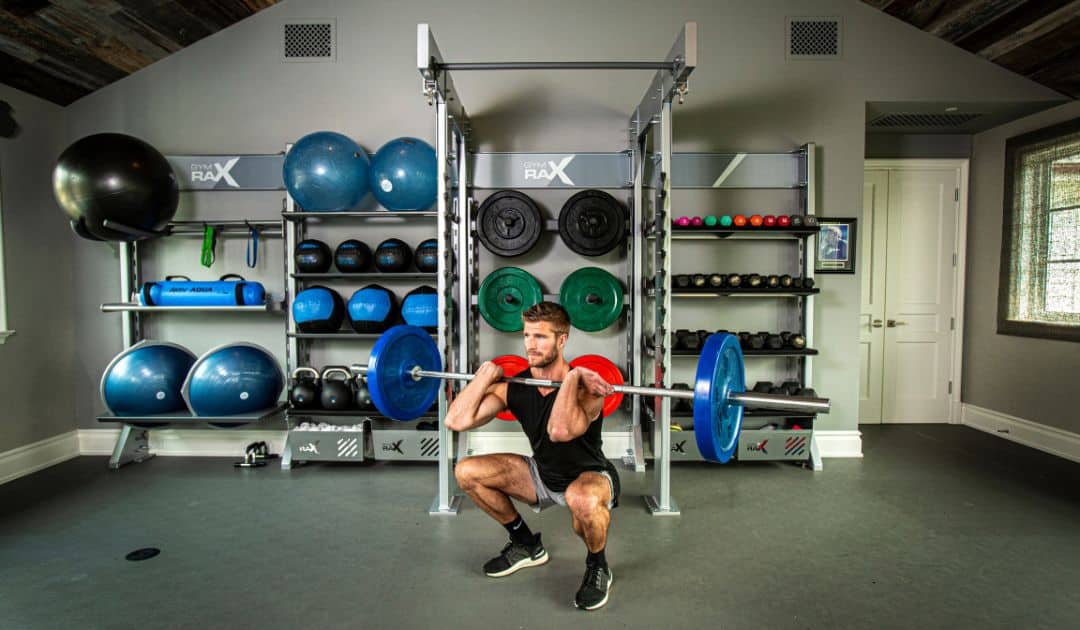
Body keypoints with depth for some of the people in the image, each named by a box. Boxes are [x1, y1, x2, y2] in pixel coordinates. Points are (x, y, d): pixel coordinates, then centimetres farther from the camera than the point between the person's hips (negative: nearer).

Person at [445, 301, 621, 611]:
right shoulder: (514, 387, -12)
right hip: (543, 474, 6)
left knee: (582, 499, -43)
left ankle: (597, 567, -6)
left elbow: (560, 431, -52)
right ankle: (526, 545, 13)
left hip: (589, 477, -6)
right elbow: (456, 420, -23)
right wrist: (487, 371, -19)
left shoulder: (585, 389, -28)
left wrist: (572, 376, -40)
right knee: (466, 472, -8)